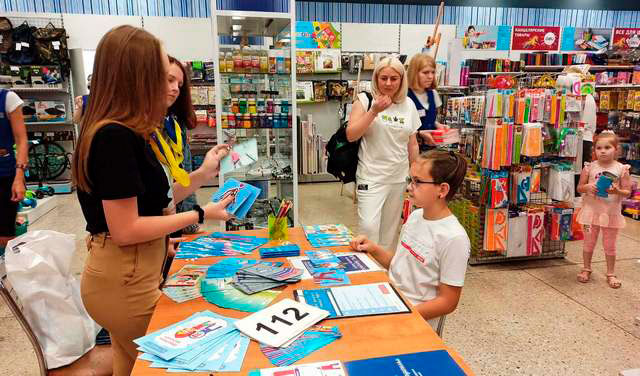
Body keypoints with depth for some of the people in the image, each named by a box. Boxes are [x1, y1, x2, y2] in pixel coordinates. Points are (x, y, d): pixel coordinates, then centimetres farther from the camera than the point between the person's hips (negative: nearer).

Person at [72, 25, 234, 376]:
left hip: (130, 274, 9)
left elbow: (149, 200, 9)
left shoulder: (127, 133, 6)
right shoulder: (115, 136, -24)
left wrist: (202, 173, 6)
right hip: (123, 281, -9)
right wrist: (200, 214, -18)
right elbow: (126, 230, -24)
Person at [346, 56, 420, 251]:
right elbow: (351, 135, -12)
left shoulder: (409, 105, 7)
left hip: (399, 178, 4)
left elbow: (412, 144, 13)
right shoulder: (365, 100, -4)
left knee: (390, 227, 13)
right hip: (371, 177, -4)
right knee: (369, 226, -12)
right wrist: (374, 111, -19)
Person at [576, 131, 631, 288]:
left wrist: (617, 191, -23)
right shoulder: (590, 167, -4)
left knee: (609, 246, 11)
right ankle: (586, 269, 29)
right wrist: (588, 187, -20)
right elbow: (579, 187, 1)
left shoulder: (622, 169, -6)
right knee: (588, 242, 12)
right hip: (591, 210, 1)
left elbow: (627, 192, -3)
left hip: (611, 212, -1)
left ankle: (611, 274, 26)